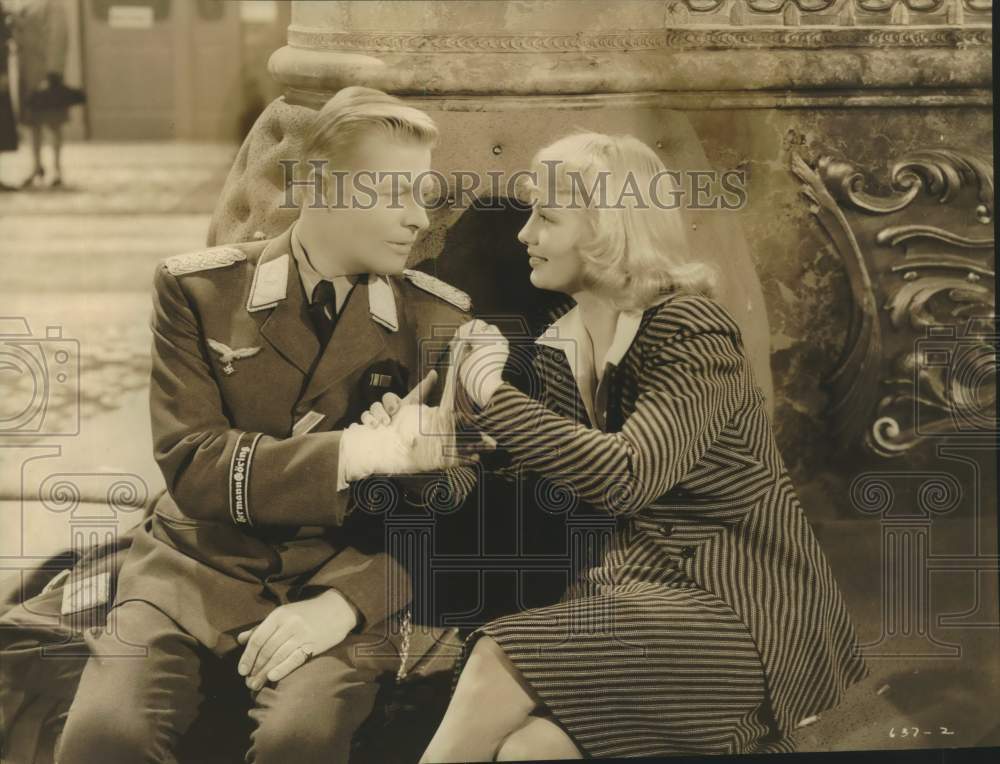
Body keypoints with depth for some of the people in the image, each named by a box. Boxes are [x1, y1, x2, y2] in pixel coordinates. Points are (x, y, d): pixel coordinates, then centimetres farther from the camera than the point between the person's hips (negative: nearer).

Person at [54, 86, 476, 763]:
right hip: (204, 562, 0)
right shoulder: (196, 290, 1)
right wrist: (358, 452, -23)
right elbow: (191, 465, -10)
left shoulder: (442, 320, 2)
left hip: (351, 572, 0)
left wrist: (345, 602, -18)